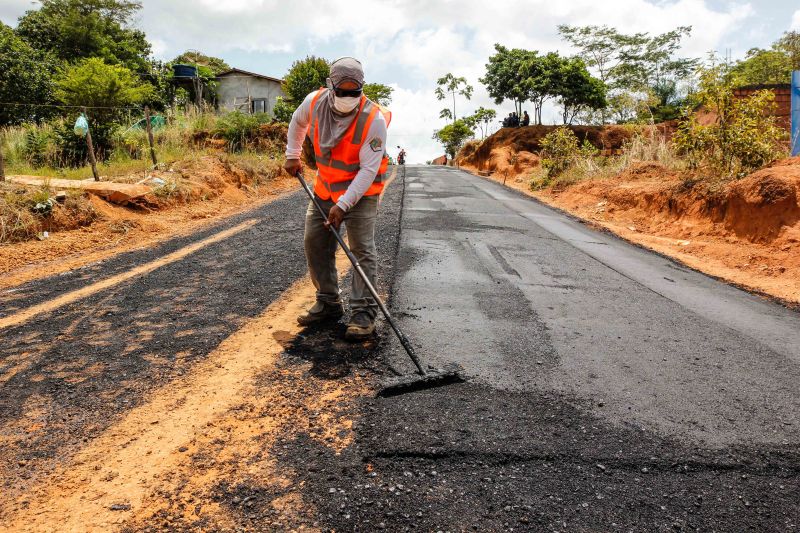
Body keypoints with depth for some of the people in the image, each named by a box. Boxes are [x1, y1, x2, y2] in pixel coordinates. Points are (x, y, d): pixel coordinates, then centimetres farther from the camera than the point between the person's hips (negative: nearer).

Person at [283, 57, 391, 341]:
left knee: (362, 250, -10)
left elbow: (368, 170, -25)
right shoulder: (314, 102, -11)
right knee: (315, 243, 7)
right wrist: (292, 155, 15)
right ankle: (328, 304, 19)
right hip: (325, 186, 6)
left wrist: (343, 204, -30)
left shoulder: (374, 119, -25)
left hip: (361, 189, -5)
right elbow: (297, 122, 15)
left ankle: (363, 313, -3)